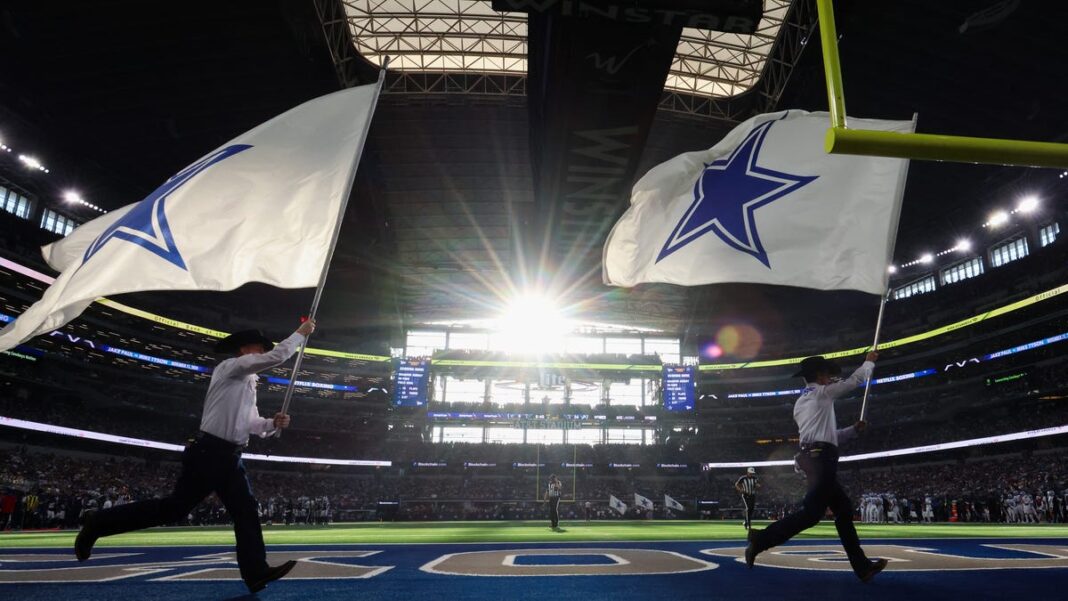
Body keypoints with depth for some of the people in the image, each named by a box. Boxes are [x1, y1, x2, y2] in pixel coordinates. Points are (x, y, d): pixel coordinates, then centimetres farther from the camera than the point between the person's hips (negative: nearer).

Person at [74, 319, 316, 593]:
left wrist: (273, 424, 2)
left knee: (246, 512, 2)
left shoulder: (247, 384, 22)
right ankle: (98, 523, 12)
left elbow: (252, 423, 21)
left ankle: (256, 573, 1)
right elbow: (277, 356, -16)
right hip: (209, 452, -9)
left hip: (230, 457, 10)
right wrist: (301, 333, -6)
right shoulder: (231, 367, -5)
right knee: (174, 508, -4)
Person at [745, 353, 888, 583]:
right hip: (822, 458, -10)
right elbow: (854, 381, 10)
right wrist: (869, 362, 28)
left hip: (811, 457, 10)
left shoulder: (799, 404, 24)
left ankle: (862, 566, 14)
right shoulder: (822, 392, 2)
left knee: (843, 509, 13)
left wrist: (853, 429, 30)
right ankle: (761, 539, -20)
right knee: (812, 513, -15)